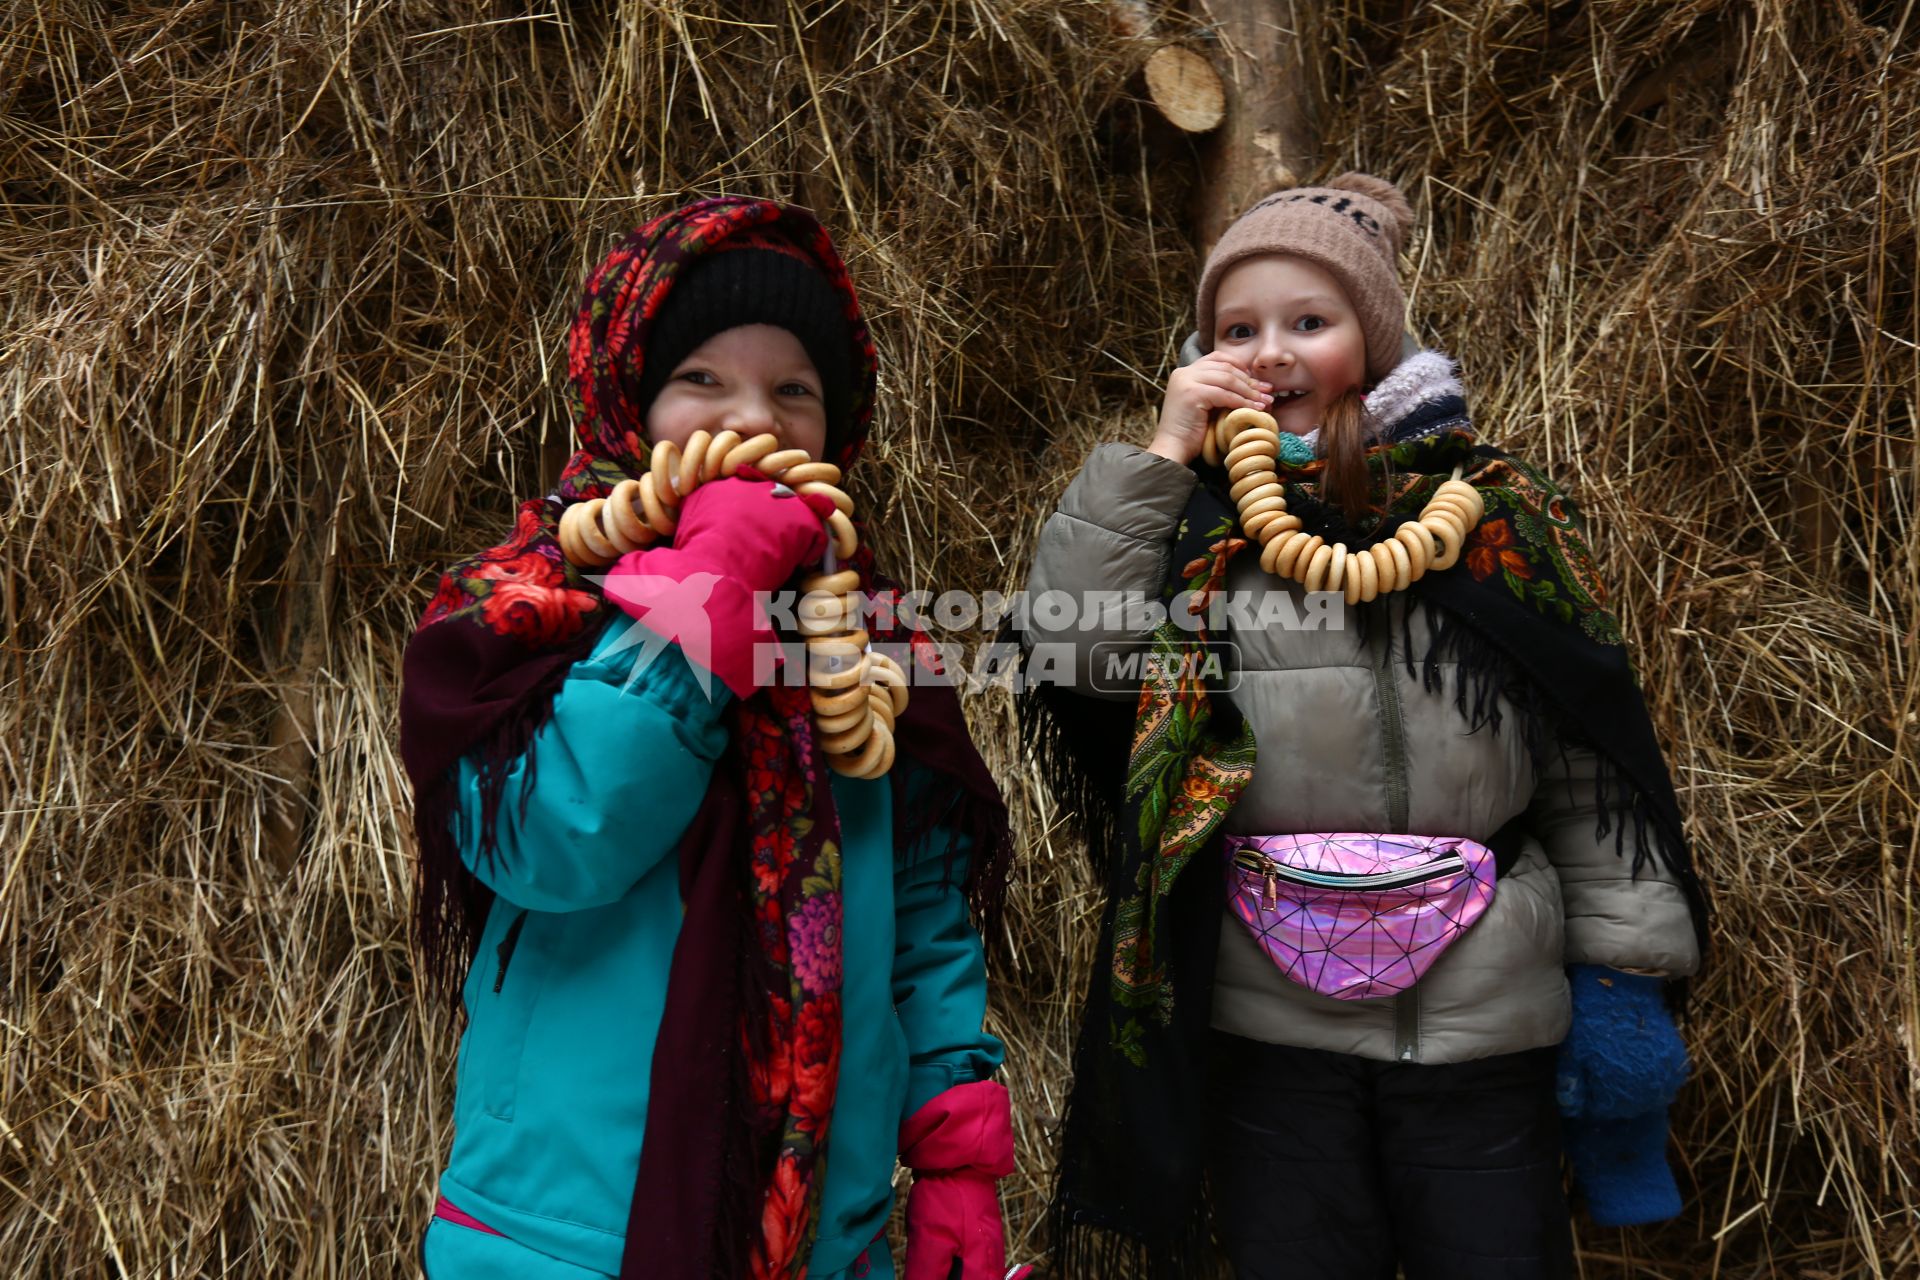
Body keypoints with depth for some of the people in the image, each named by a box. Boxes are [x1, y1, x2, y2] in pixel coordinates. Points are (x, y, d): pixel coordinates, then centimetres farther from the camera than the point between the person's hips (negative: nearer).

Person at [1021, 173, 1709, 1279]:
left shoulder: (1496, 517, 1)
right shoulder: (1193, 528, 2)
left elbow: (1596, 770, 3)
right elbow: (1066, 650, -14)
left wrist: (1625, 978, 0)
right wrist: (1159, 457, -12)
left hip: (1485, 1029, 0)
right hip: (1270, 1030, 0)